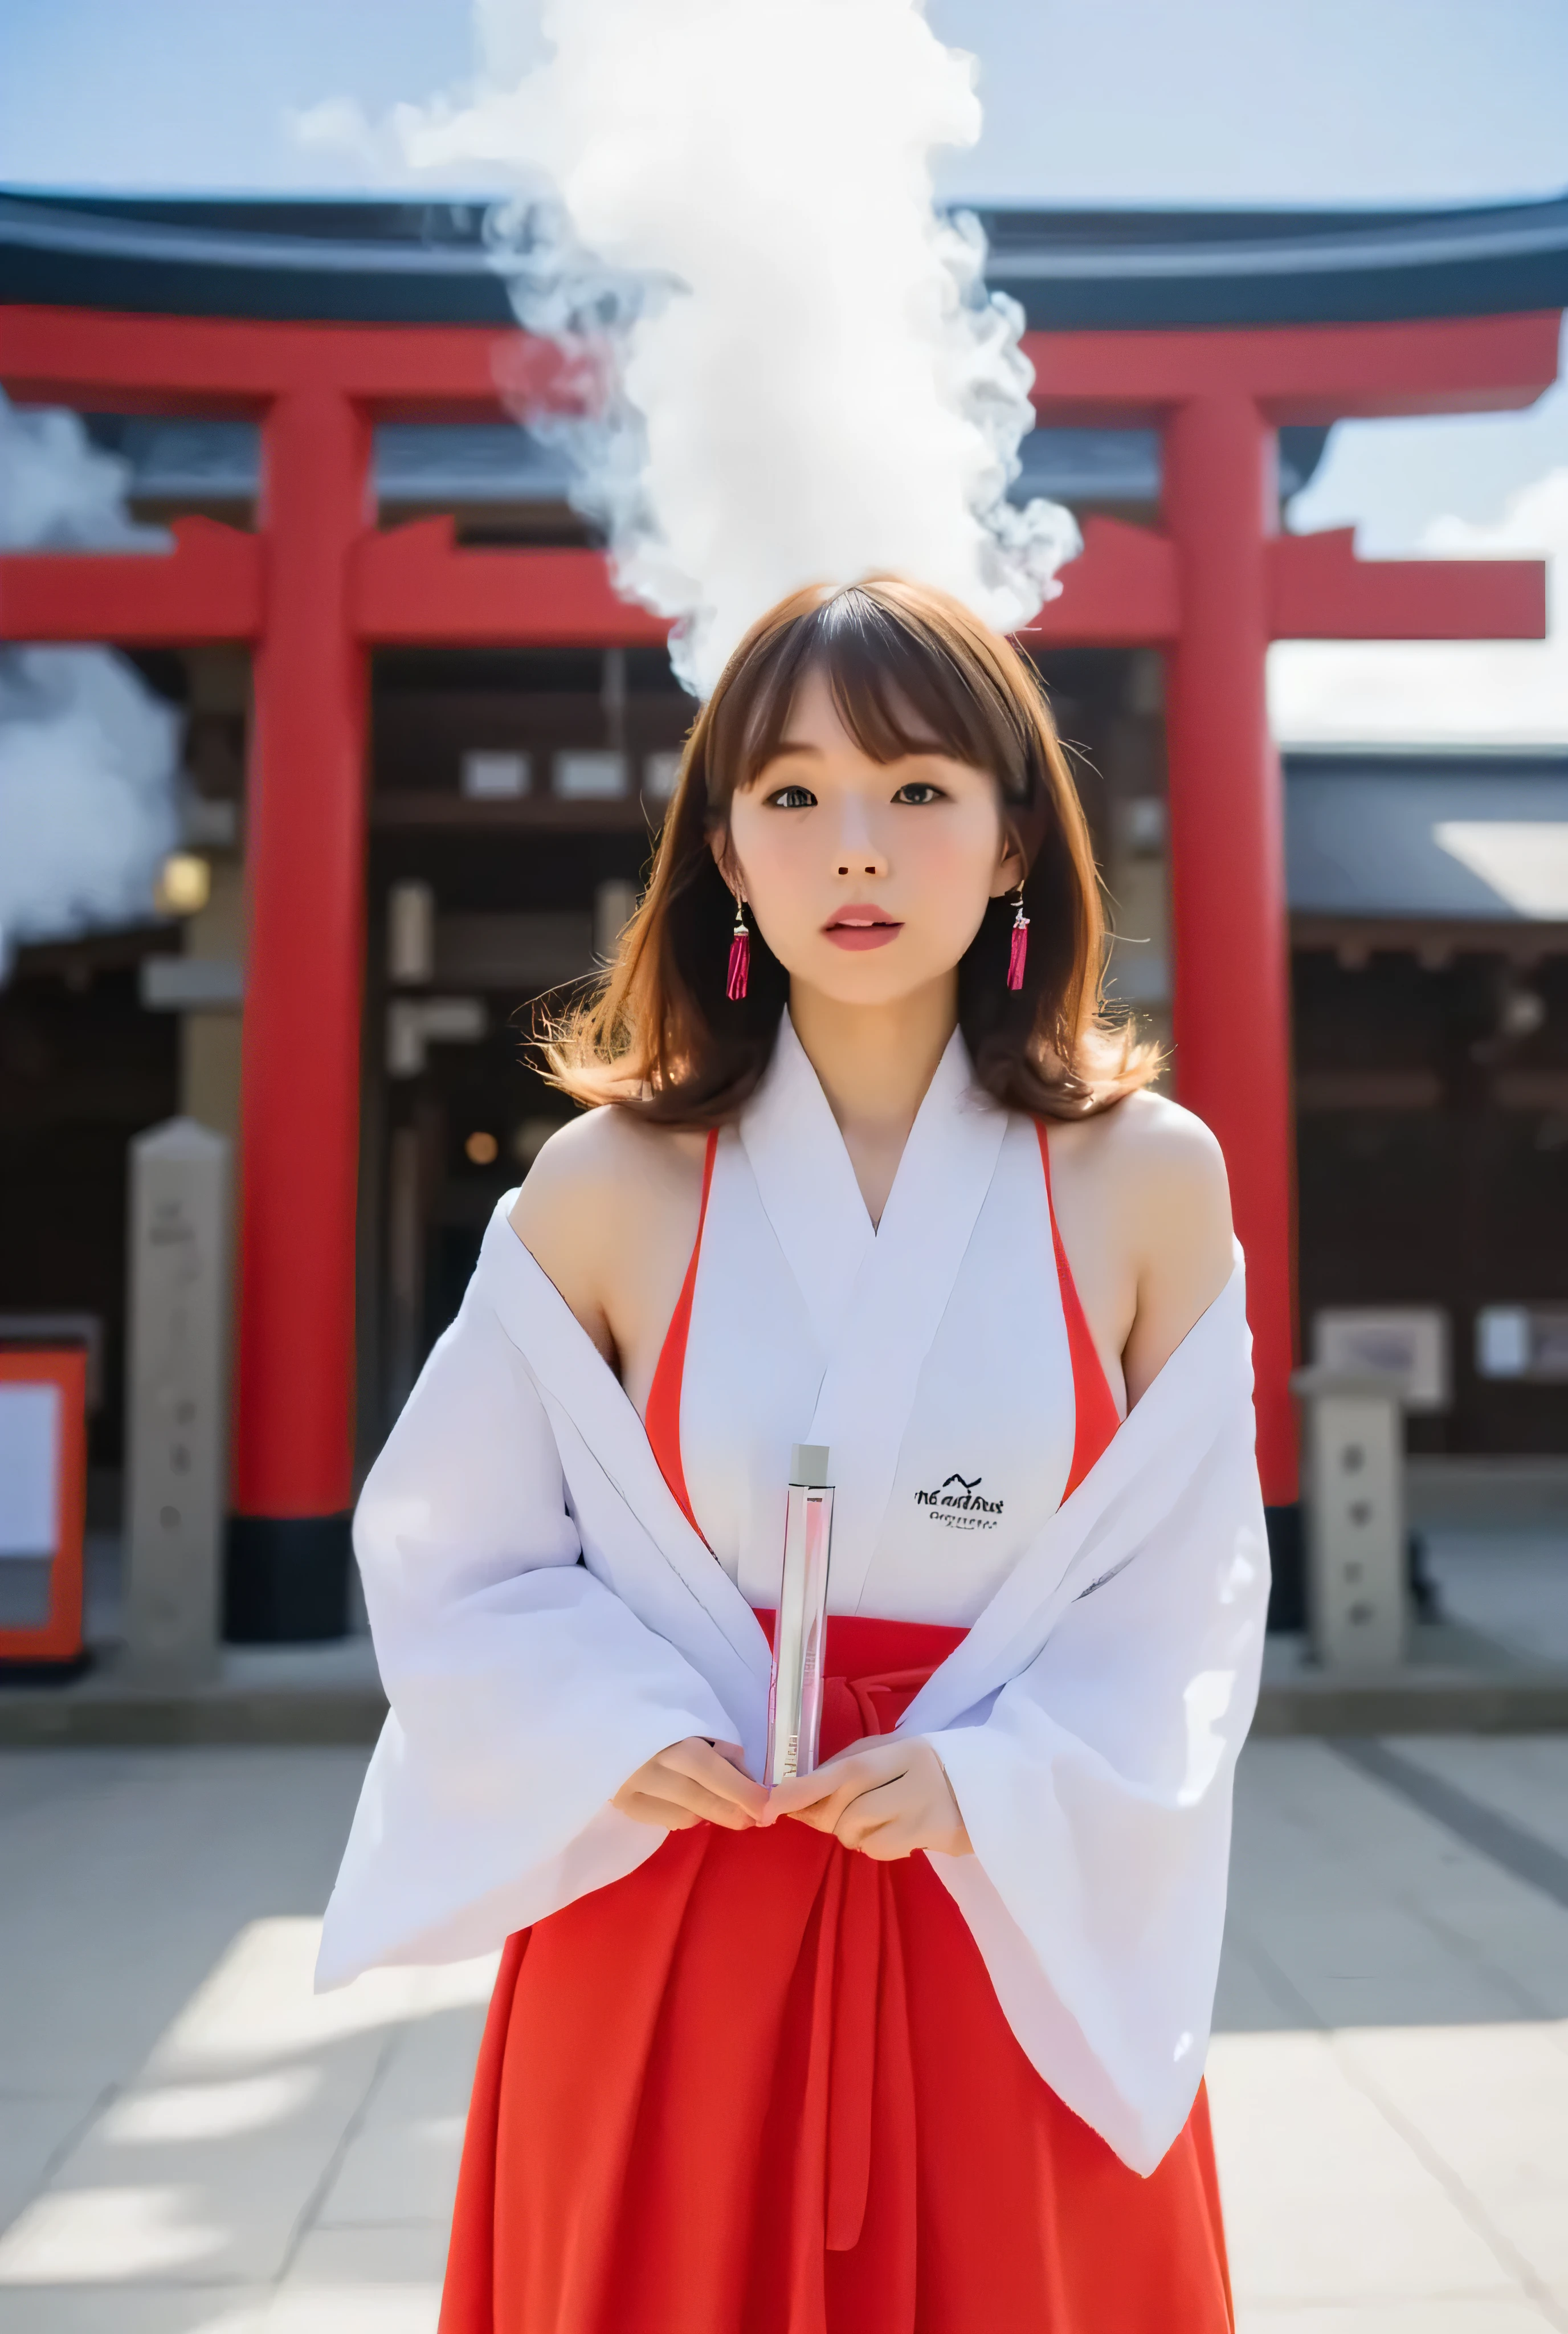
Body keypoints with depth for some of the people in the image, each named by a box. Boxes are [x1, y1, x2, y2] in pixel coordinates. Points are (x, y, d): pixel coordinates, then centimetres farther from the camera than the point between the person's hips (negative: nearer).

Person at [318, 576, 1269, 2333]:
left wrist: (993, 1780, -15)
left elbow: (1190, 1585, -2)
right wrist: (618, 1735, -15)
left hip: (1021, 1922, 1)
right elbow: (454, 1555, 0)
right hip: (662, 1933, 0)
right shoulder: (607, 1182, -6)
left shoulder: (1148, 1179, -5)